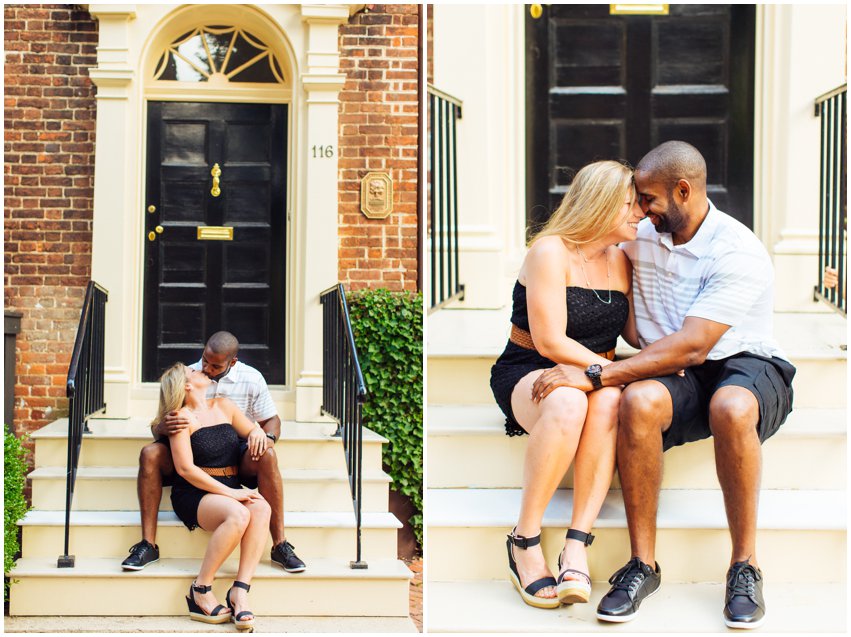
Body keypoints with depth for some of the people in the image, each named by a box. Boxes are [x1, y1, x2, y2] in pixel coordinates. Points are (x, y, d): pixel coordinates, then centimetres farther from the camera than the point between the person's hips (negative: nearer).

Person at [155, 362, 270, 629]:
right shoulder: (182, 417, -2)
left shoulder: (224, 406, 17)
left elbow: (254, 430, 28)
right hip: (193, 494, -5)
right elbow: (185, 468, -11)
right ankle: (200, 591, -20)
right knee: (238, 514, -35)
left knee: (261, 508, -29)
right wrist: (230, 493, -18)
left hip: (231, 489, 5)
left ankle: (239, 591, -32)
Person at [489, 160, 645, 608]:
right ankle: (524, 541, -26)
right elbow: (550, 342, -15)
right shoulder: (551, 252, -9)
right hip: (526, 373, -5)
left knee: (609, 400, -34)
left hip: (594, 376, 5)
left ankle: (577, 545, -35)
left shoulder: (620, 260, 13)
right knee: (569, 402, -41)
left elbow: (636, 334, 11)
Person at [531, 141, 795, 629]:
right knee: (639, 400, -33)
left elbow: (690, 347, -24)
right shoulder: (641, 237, 7)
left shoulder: (739, 253, -15)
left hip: (749, 367, -4)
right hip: (678, 376, 4)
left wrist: (595, 377, -27)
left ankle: (745, 565, -23)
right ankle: (643, 564, -24)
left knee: (731, 407, -41)